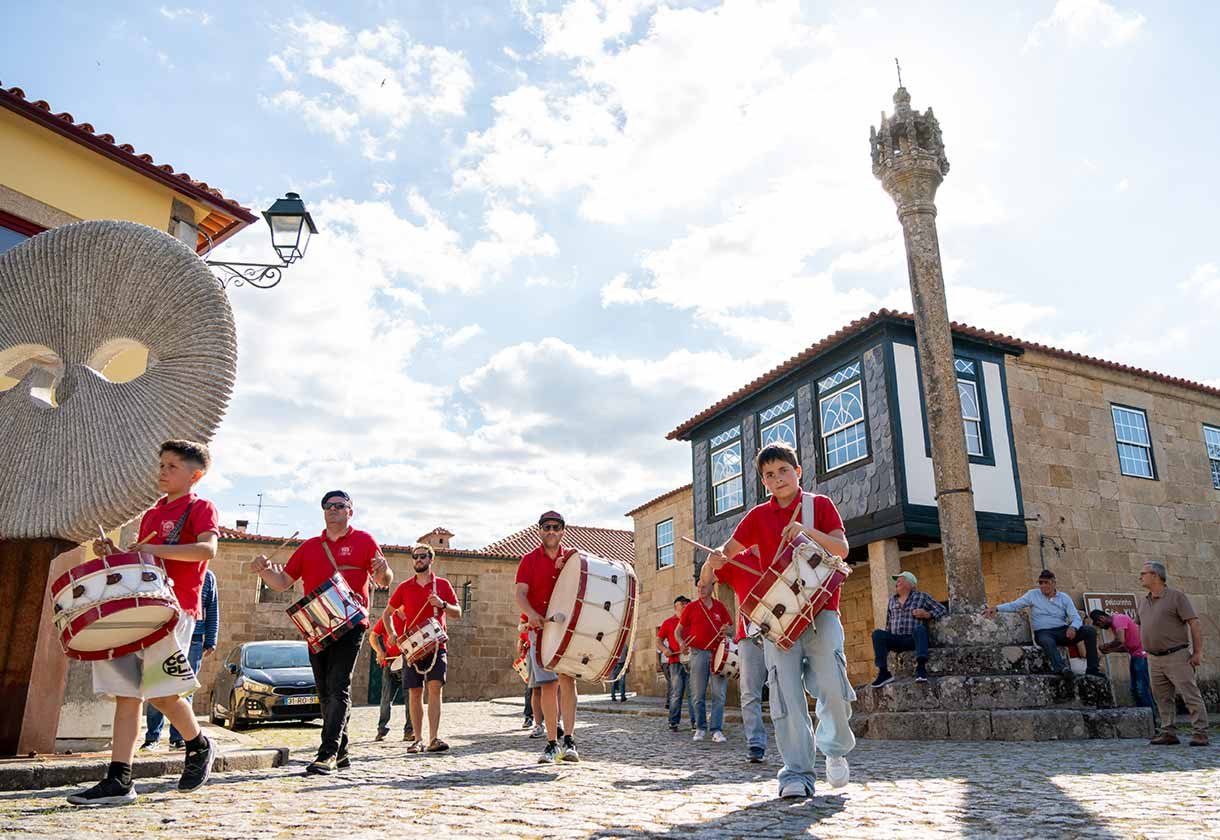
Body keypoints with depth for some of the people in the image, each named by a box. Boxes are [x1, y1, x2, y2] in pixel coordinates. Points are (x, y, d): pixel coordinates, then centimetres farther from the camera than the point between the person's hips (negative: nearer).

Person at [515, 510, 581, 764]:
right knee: (547, 685, 3)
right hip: (540, 627, 1)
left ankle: (569, 741, -15)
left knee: (566, 676, -17)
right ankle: (552, 744, 13)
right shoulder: (529, 560, 6)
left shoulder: (574, 557, 9)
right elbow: (520, 594, -3)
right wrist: (531, 614, -24)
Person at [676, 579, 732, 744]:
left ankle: (717, 730, -1)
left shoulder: (720, 607, 9)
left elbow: (730, 627, 18)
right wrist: (681, 642, -10)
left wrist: (726, 630, -5)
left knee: (719, 694, -5)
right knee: (698, 694, 2)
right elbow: (678, 630, 9)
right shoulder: (691, 607, 5)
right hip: (698, 653, -1)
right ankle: (700, 728, 16)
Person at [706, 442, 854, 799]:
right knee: (787, 693, -6)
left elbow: (841, 549, -2)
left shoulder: (820, 505, 7)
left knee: (832, 686, -11)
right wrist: (717, 557, -10)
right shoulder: (758, 516, 12)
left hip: (820, 608, -1)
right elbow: (729, 549, 14)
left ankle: (836, 750, 17)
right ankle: (797, 772, 2)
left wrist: (807, 530, -19)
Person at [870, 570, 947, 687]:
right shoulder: (892, 600, 20)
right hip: (896, 640, 4)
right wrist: (886, 640, 16)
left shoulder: (922, 597, 8)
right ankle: (883, 672, -28)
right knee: (877, 633, -23)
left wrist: (926, 614, -12)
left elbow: (942, 610, 3)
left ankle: (920, 668, -48)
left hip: (914, 639, -4)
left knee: (919, 628, -36)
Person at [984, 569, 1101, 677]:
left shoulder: (1064, 597, 9)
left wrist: (1072, 627, -24)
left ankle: (1092, 669, -15)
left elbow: (1076, 618, 1)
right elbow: (1014, 605, 2)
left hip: (1063, 630, 3)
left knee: (1090, 630, -17)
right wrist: (996, 608, -15)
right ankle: (1061, 668, -61)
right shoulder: (1033, 594, 7)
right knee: (1047, 641, -39)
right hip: (1043, 632, -3)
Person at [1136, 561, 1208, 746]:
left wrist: (1198, 652, -13)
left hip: (1177, 656, -6)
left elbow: (1194, 624, -9)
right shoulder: (1142, 602, 13)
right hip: (1154, 660, 6)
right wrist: (1146, 649, 19)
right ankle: (1167, 733, 12)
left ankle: (1200, 734, -2)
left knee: (1191, 695, -6)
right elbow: (1142, 627, 24)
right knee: (1163, 698, 8)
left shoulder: (1176, 596, -5)